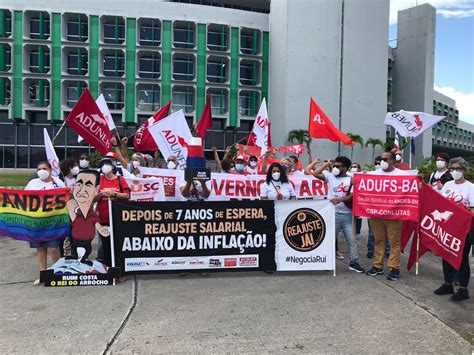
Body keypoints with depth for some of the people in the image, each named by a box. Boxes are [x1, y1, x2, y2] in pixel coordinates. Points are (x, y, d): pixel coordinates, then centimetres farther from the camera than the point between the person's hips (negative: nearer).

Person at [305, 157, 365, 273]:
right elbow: (315, 173, -7)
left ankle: (354, 262, 21)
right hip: (333, 213, 0)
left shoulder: (352, 179, 1)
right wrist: (326, 164, -2)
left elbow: (352, 196, -8)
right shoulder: (330, 176, 2)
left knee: (353, 239, 7)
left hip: (348, 214, 1)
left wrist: (340, 200, -23)